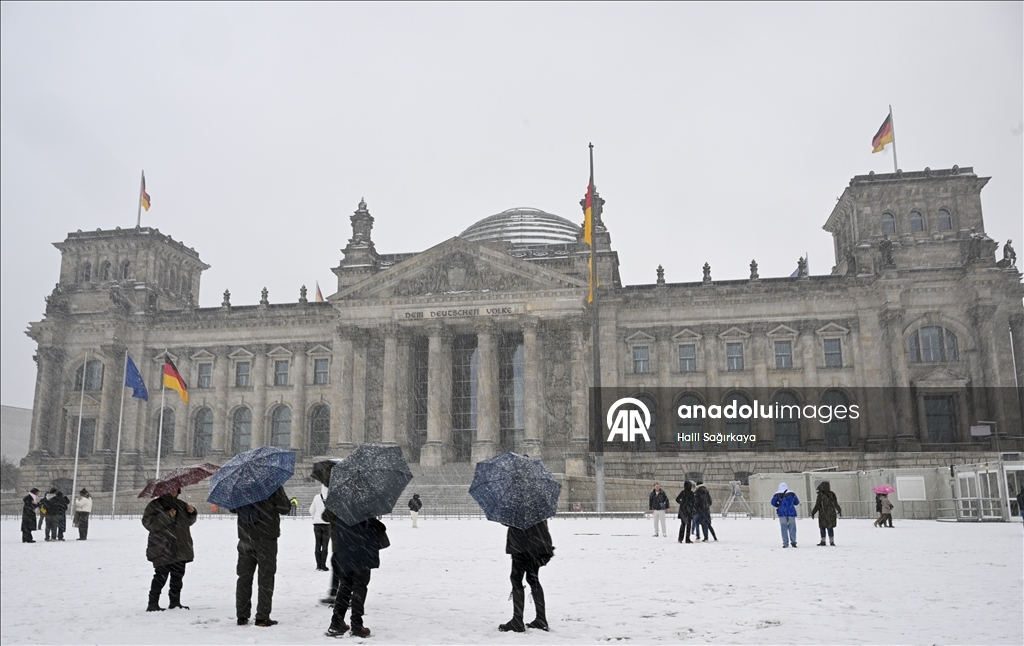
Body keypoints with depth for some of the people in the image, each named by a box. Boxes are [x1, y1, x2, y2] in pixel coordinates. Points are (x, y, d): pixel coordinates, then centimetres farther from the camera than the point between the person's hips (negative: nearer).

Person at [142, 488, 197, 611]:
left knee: (178, 576, 10)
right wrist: (167, 516, -23)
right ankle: (153, 604, 0)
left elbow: (189, 521, 25)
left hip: (180, 549, 6)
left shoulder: (181, 504, 14)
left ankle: (175, 601, 21)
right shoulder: (155, 505, -4)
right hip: (162, 550, -6)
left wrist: (192, 512, 3)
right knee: (161, 577, -9)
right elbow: (147, 522, -16)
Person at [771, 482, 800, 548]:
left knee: (784, 528, 3)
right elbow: (797, 502, 15)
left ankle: (785, 543, 0)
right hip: (791, 513, 1)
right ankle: (793, 541, -9)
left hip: (782, 513, -1)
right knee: (792, 527, 4)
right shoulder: (792, 493, 7)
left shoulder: (777, 494, 2)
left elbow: (773, 502, -4)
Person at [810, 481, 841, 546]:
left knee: (822, 527, 6)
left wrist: (813, 512, 0)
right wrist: (839, 511, 21)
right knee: (830, 527, 9)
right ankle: (832, 541, 7)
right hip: (831, 514, 4)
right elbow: (836, 504, 6)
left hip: (823, 515, -4)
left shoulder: (820, 495, -13)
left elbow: (817, 506, -11)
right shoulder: (832, 494, 0)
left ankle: (823, 541, 8)